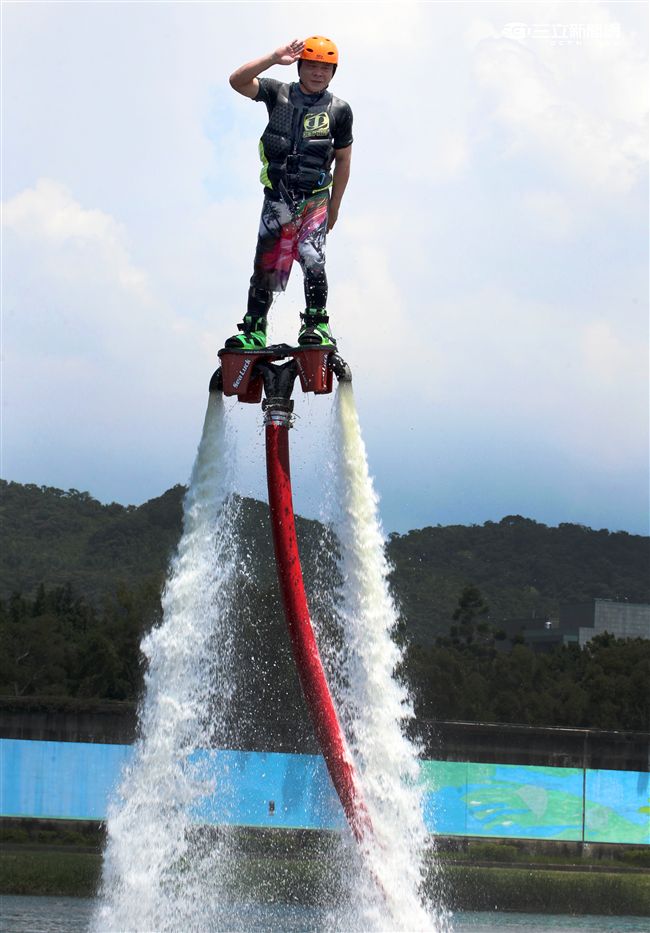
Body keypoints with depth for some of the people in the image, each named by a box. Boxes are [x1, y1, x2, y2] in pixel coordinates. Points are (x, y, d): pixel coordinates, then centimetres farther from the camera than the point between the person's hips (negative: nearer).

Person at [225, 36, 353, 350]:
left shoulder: (338, 110, -1)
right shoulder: (279, 94, 0)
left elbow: (342, 159, 8)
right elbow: (237, 81, -15)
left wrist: (334, 206, 10)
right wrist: (274, 58, -26)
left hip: (315, 199, -1)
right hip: (277, 197, 2)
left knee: (311, 257, -20)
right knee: (265, 265, 3)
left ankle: (317, 324, -11)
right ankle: (254, 330, 12)